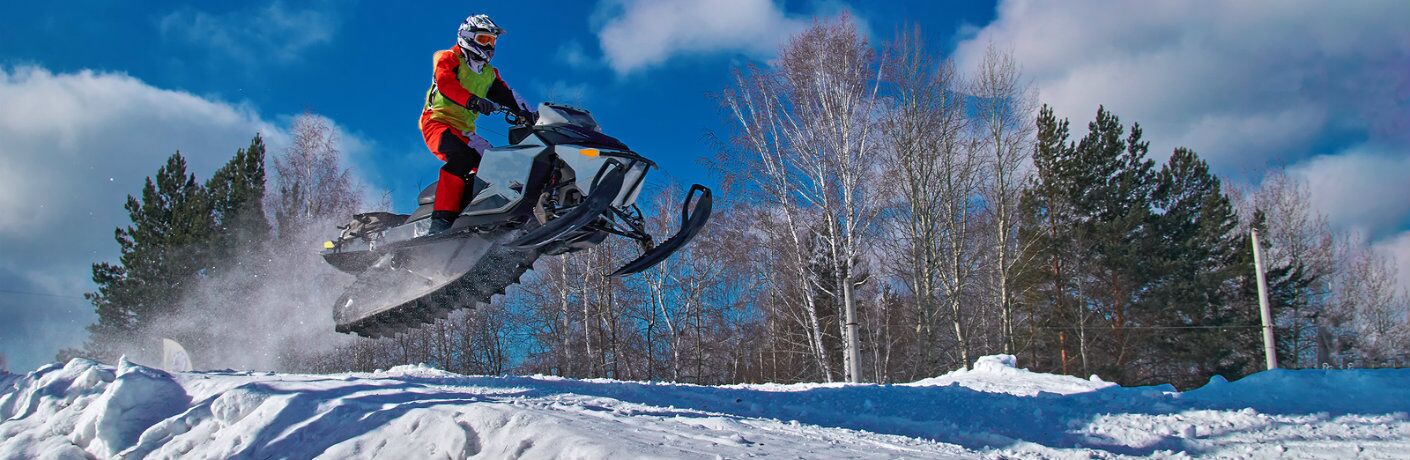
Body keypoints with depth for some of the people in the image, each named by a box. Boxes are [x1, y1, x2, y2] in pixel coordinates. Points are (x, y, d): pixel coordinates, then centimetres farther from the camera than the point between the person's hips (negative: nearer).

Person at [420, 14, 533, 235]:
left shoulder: (490, 74, 22)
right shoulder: (448, 58, 2)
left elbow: (507, 95, 10)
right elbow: (446, 84, -18)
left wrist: (528, 114, -9)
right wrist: (473, 101, -35)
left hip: (465, 131, 8)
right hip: (437, 121, -8)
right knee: (462, 156, -34)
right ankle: (442, 218, -42)